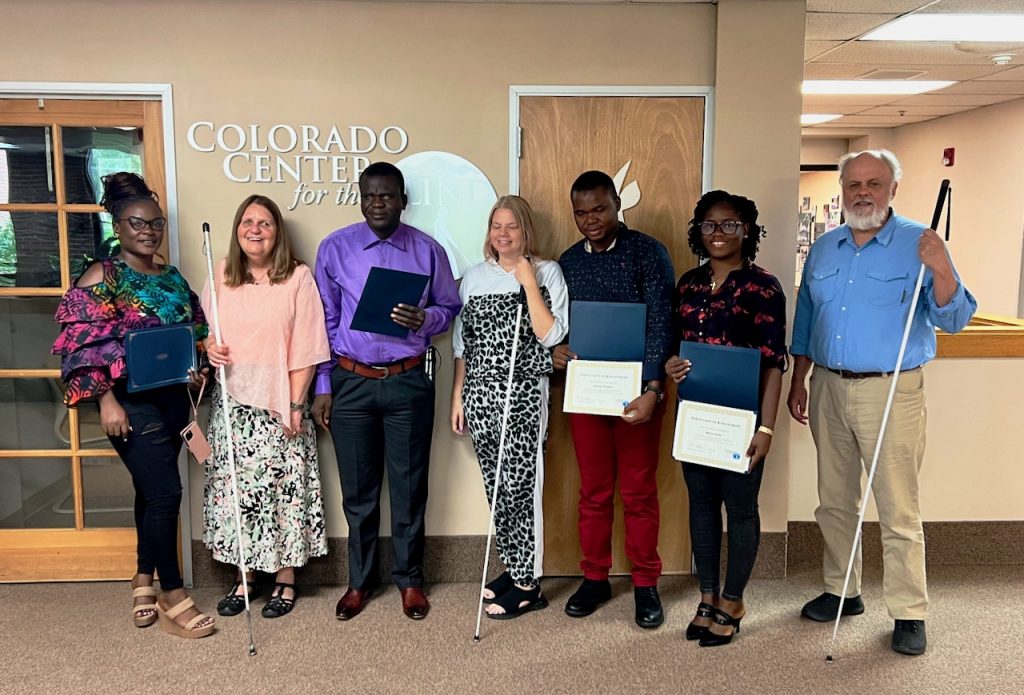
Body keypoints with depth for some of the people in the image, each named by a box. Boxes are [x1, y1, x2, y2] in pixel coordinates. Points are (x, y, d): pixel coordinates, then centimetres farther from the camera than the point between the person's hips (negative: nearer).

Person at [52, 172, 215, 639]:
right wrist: (107, 399, -16)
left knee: (152, 491, 15)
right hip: (131, 401, -6)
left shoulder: (174, 279, 12)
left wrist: (198, 369, 2)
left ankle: (144, 581, 30)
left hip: (174, 398, 6)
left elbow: (195, 334, 19)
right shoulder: (102, 276, -7)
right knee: (165, 492, -7)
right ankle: (173, 596, 7)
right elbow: (84, 344, -11)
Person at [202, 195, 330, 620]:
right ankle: (244, 577, 23)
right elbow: (207, 330, 18)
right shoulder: (220, 277, 7)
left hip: (279, 401, -3)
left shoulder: (298, 277, -4)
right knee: (234, 487, 7)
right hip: (231, 400, 4)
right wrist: (209, 347, -6)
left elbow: (306, 348, -7)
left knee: (283, 487, 2)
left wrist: (296, 403, -11)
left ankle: (285, 580, 17)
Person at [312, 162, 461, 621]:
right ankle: (359, 581, 27)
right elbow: (324, 321, 3)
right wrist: (321, 387, 1)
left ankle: (409, 580, 26)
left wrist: (424, 319, -16)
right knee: (358, 489, 10)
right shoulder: (335, 248, 2)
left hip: (408, 382, 0)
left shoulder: (428, 251, 1)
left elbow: (451, 308, 7)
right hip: (351, 381, 1)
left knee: (409, 487, 8)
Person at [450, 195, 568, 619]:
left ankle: (527, 584, 10)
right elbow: (462, 342, 13)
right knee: (495, 486, 10)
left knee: (521, 486, -2)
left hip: (524, 395, -4)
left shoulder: (547, 272, 0)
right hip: (480, 393, 4)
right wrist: (457, 396, 10)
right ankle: (514, 567, 27)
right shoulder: (475, 277, 11)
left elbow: (551, 337, -10)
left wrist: (529, 283, -12)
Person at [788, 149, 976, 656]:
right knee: (834, 502, 14)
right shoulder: (823, 249, 10)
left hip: (892, 392, -5)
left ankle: (909, 614, 14)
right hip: (828, 388, 5)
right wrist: (798, 383, 13)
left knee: (898, 511, 0)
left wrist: (941, 272, -26)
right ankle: (842, 592, 30)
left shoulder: (919, 244, -4)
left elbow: (954, 319, -9)